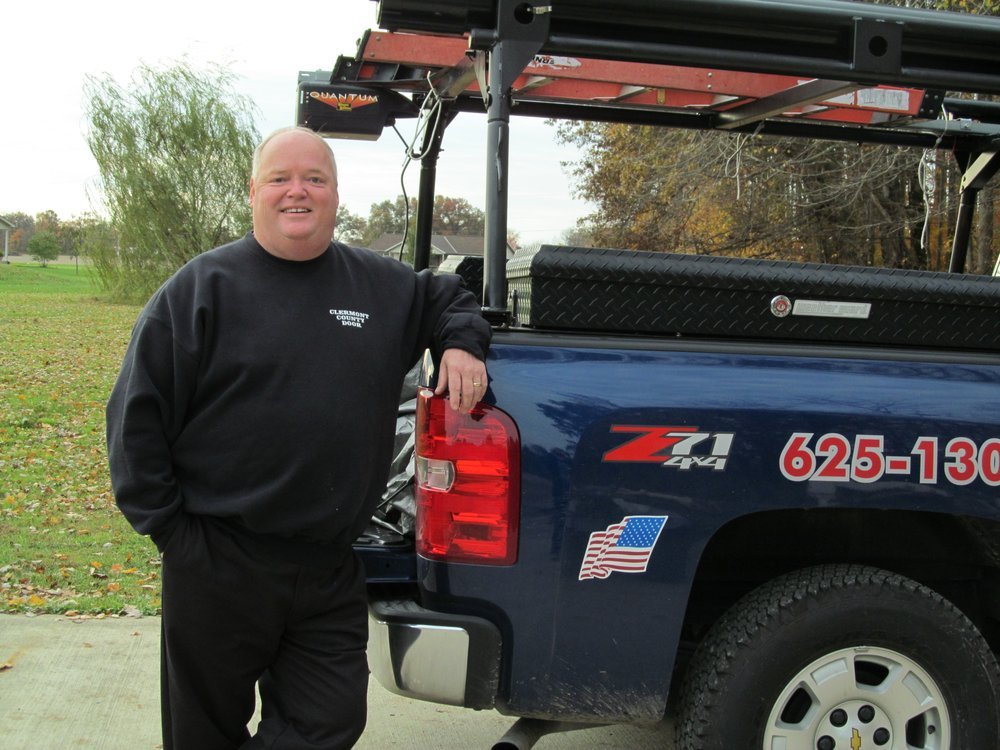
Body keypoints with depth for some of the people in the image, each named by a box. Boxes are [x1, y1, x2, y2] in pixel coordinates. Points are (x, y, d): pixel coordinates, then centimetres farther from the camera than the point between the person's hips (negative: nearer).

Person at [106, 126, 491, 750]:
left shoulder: (381, 284, 8)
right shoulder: (203, 287, -4)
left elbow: (450, 296, 27)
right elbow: (137, 414, -5)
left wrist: (462, 342, 3)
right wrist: (165, 525, -8)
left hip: (331, 571, 3)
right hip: (218, 564, -3)